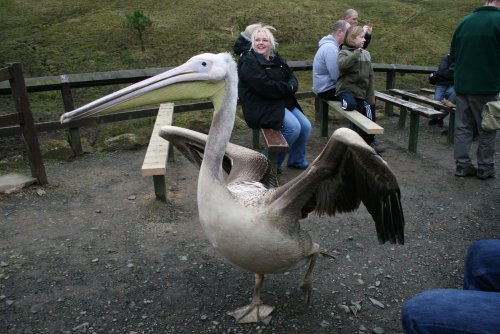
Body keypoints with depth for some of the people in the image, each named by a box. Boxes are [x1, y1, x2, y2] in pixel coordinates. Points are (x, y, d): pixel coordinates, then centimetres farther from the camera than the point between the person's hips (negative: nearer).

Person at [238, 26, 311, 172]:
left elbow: (292, 77, 12)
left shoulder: (276, 58, 13)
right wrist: (288, 87, -11)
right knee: (293, 127, -24)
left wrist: (291, 86, -13)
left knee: (306, 126, 2)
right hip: (261, 107, -8)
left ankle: (297, 160, 23)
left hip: (284, 102, 9)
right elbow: (266, 87, -23)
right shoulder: (249, 62, -13)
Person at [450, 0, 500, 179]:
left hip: (462, 84, 5)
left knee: (462, 127, 9)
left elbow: (452, 55, 14)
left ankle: (462, 165, 12)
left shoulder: (465, 21, 8)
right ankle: (485, 168, 13)